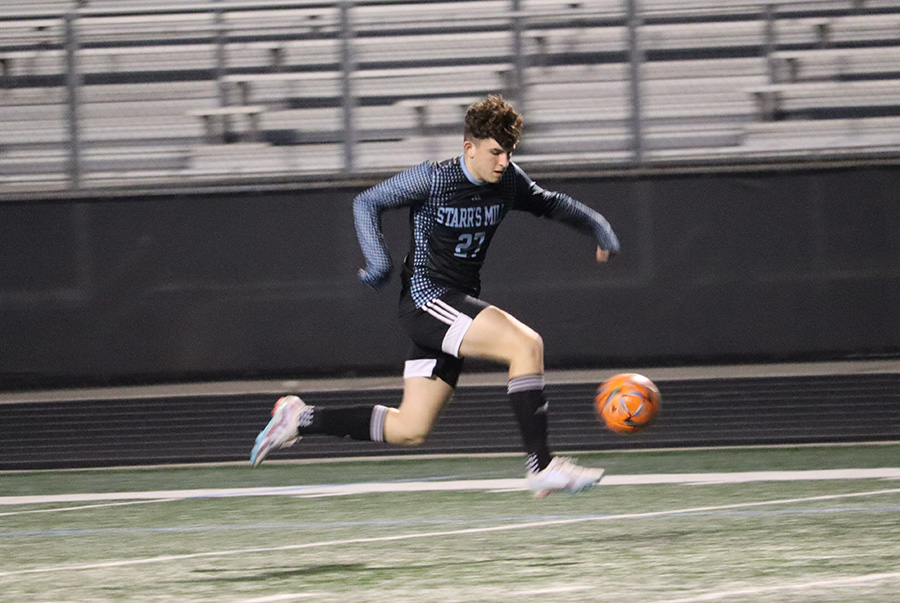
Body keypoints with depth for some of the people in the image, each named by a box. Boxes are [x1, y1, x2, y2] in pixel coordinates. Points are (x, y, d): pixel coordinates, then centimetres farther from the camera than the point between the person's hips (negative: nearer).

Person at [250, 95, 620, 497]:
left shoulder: (508, 181, 4)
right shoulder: (433, 180, -13)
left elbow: (549, 204, 23)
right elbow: (367, 203, -5)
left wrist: (596, 226, 12)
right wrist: (377, 261, -18)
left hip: (459, 306, 8)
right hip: (426, 298, -8)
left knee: (410, 431, 7)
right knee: (526, 345, -25)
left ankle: (301, 419, 19)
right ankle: (540, 466, -24)